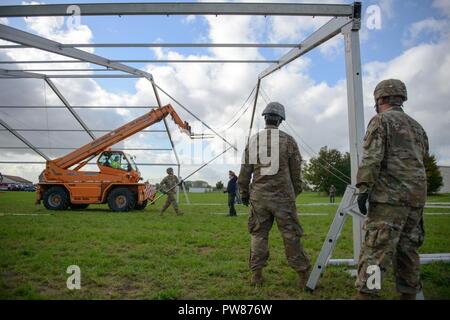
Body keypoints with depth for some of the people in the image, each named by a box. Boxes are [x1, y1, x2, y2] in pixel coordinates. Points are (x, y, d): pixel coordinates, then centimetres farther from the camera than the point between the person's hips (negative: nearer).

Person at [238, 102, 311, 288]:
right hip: (283, 196, -1)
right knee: (291, 236, 5)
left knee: (259, 235, 11)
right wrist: (295, 192, 18)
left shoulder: (253, 141, 4)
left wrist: (244, 193, 17)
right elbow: (296, 172, 4)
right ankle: (303, 275, 13)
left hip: (258, 196, 2)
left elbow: (245, 171, 6)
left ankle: (256, 274, 14)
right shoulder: (288, 140, 0)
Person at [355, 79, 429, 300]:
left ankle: (365, 294, -10)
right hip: (416, 197, 8)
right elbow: (422, 160, 22)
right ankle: (409, 294, 19)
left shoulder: (381, 120, -2)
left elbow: (372, 158, -14)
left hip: (389, 197, -7)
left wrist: (363, 189, -15)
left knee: (376, 248, -9)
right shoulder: (417, 127, 21)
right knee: (407, 249, 12)